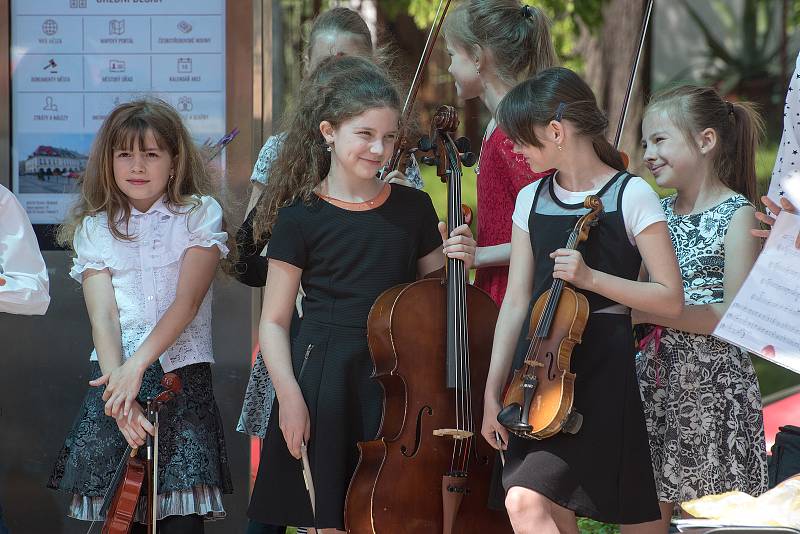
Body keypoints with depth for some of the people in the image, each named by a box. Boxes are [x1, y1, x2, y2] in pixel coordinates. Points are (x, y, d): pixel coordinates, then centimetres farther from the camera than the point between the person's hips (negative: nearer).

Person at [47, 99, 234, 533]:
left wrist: (137, 365, -21)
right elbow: (103, 316, -3)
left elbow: (187, 302, -8)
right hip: (114, 379, 2)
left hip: (181, 378, -2)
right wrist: (119, 385, -19)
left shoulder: (200, 214, 4)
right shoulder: (95, 228, 9)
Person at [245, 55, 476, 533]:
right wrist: (290, 397, -11)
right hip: (326, 381, -3)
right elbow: (274, 321, -1)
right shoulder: (300, 219, -4)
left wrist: (457, 264, -4)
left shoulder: (414, 209, 5)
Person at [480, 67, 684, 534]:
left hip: (598, 373, -6)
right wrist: (492, 393, 6)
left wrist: (590, 277, -19)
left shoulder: (631, 195, -6)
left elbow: (671, 299, -8)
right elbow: (517, 302, 10)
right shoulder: (531, 200, 10)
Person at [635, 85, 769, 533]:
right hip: (654, 381, 6)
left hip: (713, 387, -6)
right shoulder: (658, 213, 10)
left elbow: (735, 315, -15)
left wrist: (648, 313, -18)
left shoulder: (738, 214, -8)